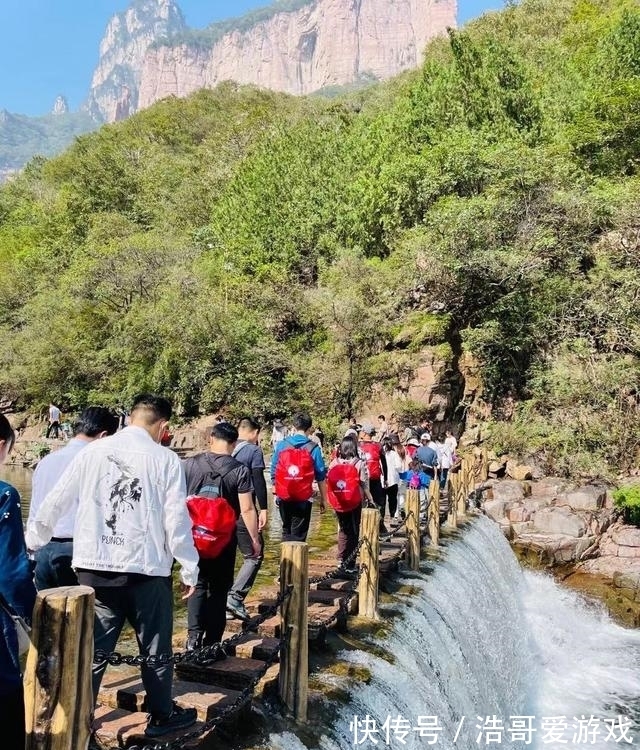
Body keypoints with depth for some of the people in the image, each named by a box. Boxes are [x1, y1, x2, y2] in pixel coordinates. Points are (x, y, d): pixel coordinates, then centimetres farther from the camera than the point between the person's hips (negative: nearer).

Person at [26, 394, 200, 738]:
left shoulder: (92, 451, 1)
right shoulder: (165, 459, -7)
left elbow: (56, 502, 6)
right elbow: (176, 519, -8)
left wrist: (31, 544, 22)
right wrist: (189, 568, 3)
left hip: (94, 567, 3)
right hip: (146, 569, -3)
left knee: (93, 647, 16)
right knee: (155, 647, 15)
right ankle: (161, 716, 30)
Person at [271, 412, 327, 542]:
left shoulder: (281, 445, 2)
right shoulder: (313, 448, -5)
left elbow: (273, 472, 7)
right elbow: (321, 477, -3)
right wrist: (323, 499, 6)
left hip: (283, 497, 3)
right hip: (303, 499, -3)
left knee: (286, 530, 22)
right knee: (298, 535, 4)